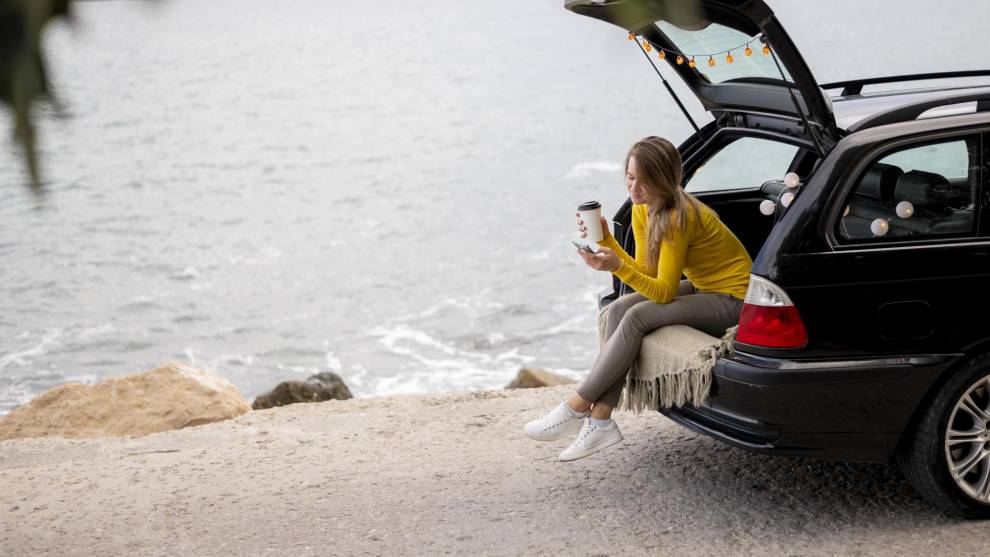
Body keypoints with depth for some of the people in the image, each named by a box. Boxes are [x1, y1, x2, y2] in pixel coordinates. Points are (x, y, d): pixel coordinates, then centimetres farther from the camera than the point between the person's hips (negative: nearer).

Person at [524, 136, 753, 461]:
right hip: (702, 288, 9)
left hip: (733, 300, -9)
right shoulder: (643, 210, -1)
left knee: (637, 317, -25)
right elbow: (646, 274, 0)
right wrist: (605, 239, -10)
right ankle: (601, 421, -16)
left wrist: (617, 267, -36)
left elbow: (664, 292, -24)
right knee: (617, 310, -12)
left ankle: (576, 409, -15)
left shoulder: (678, 217, -26)